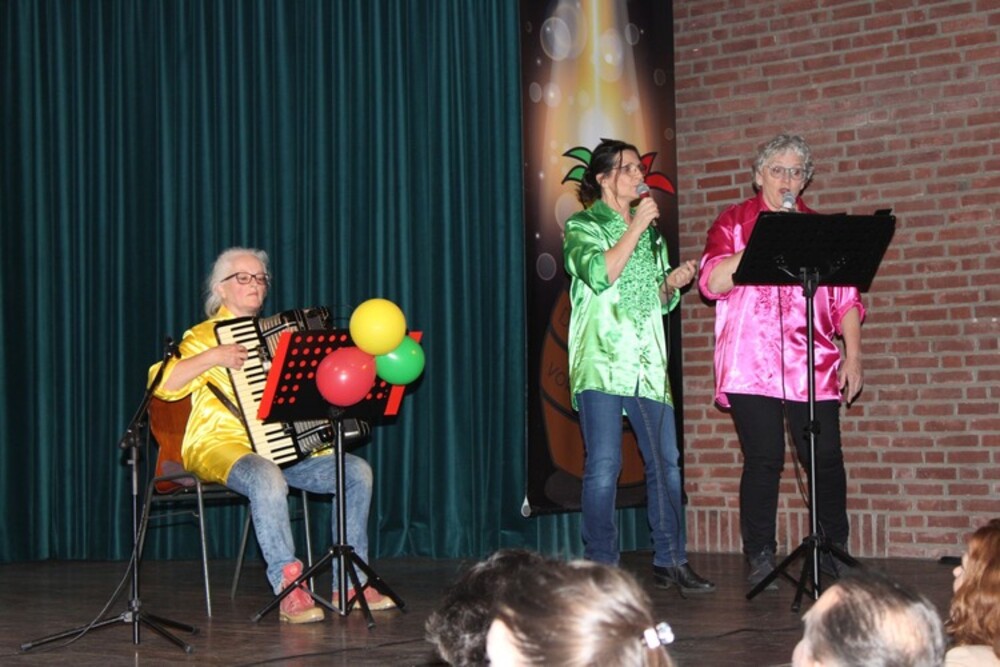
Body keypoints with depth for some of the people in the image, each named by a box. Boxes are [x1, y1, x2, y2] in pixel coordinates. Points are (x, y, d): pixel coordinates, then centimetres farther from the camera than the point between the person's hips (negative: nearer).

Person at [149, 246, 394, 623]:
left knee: (357, 471, -13)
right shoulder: (204, 336, 1)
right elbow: (162, 383, -14)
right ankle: (289, 589, -34)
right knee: (267, 478, -39)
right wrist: (212, 357, -23)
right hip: (222, 447, -6)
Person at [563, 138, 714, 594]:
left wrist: (673, 283, 4)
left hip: (648, 362, 6)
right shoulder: (582, 227, 4)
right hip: (602, 361, -5)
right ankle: (601, 565, -1)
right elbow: (600, 274, -16)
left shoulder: (650, 231, 21)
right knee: (604, 466, -8)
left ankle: (670, 560, 11)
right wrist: (635, 226, -11)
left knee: (666, 463, 3)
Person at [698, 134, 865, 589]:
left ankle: (835, 556, 11)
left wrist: (853, 356, 4)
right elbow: (711, 282, -4)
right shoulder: (734, 222, 10)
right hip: (751, 366, -2)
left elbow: (847, 299, 14)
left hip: (813, 367, 2)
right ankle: (760, 561, 6)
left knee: (826, 459, -3)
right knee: (763, 461, -4)